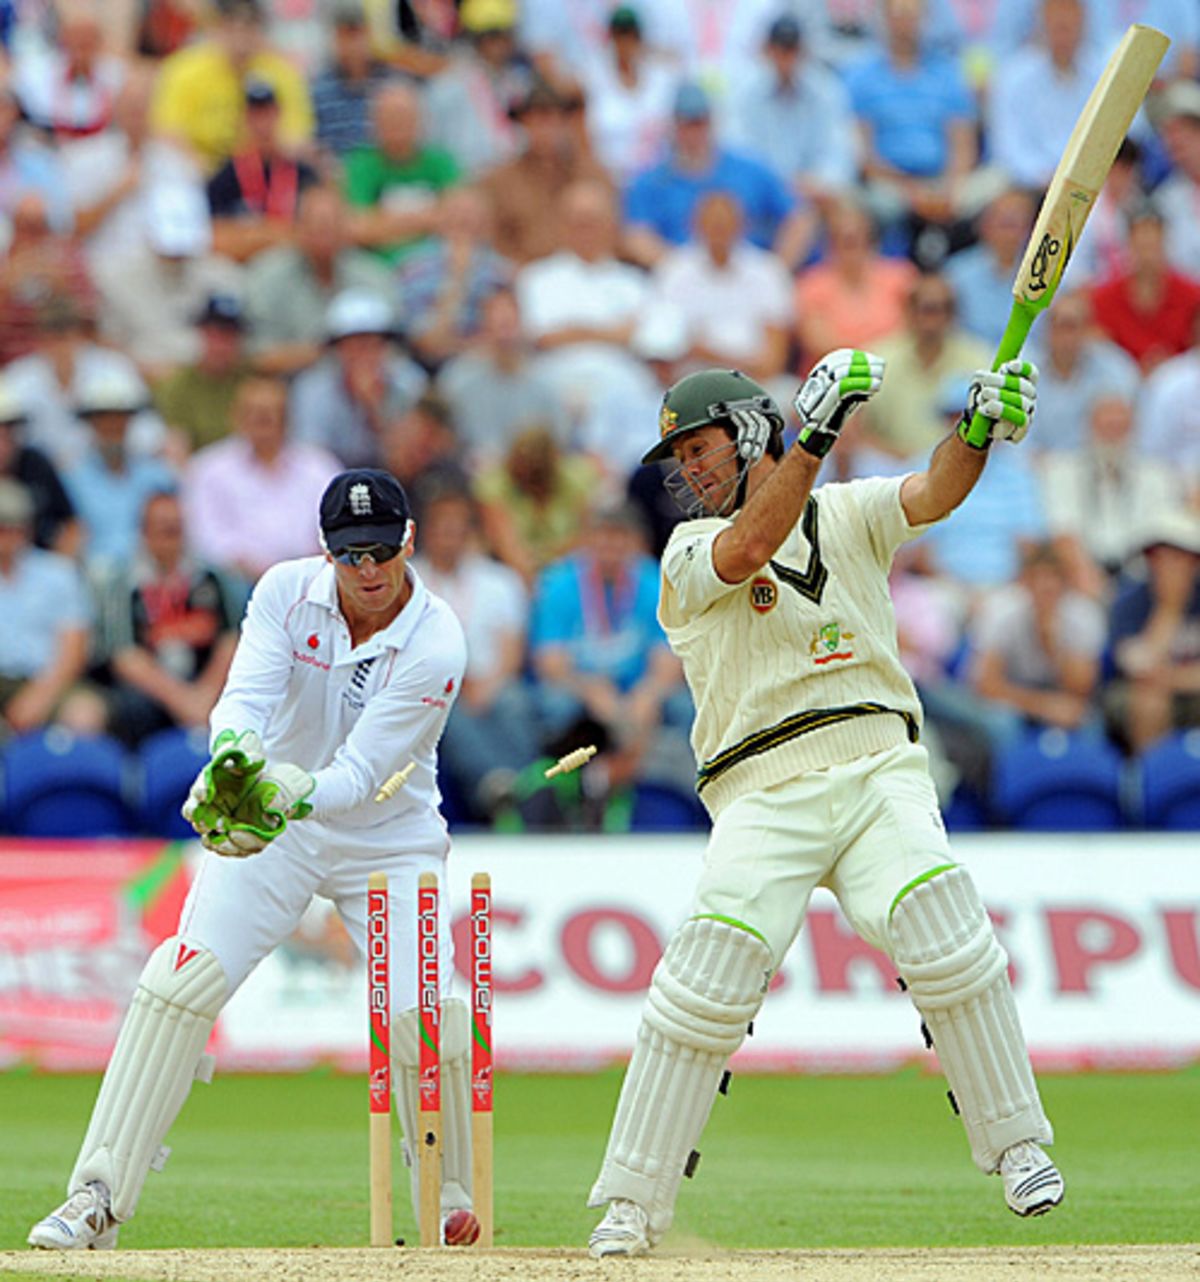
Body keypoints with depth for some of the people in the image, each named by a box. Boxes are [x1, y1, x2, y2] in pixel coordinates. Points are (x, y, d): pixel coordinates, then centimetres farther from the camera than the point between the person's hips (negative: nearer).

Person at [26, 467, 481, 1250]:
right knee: (183, 977, -17)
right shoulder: (287, 592, -12)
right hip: (269, 827, 1)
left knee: (428, 1016, -16)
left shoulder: (435, 644, -21)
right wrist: (237, 754, -48)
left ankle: (450, 1204, 10)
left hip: (389, 839, -1)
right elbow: (246, 697, -25)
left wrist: (299, 797, -48)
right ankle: (99, 1200, -15)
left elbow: (362, 771, -28)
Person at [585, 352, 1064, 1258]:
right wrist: (816, 436, -23)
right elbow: (747, 551, -13)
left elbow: (932, 494, -3)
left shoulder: (847, 514, 16)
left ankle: (1016, 1147, -7)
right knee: (704, 988, -12)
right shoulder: (689, 555, 9)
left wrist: (980, 430, -24)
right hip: (765, 795, -1)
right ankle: (632, 1205, -3)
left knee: (946, 939, -21)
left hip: (878, 767, 1)